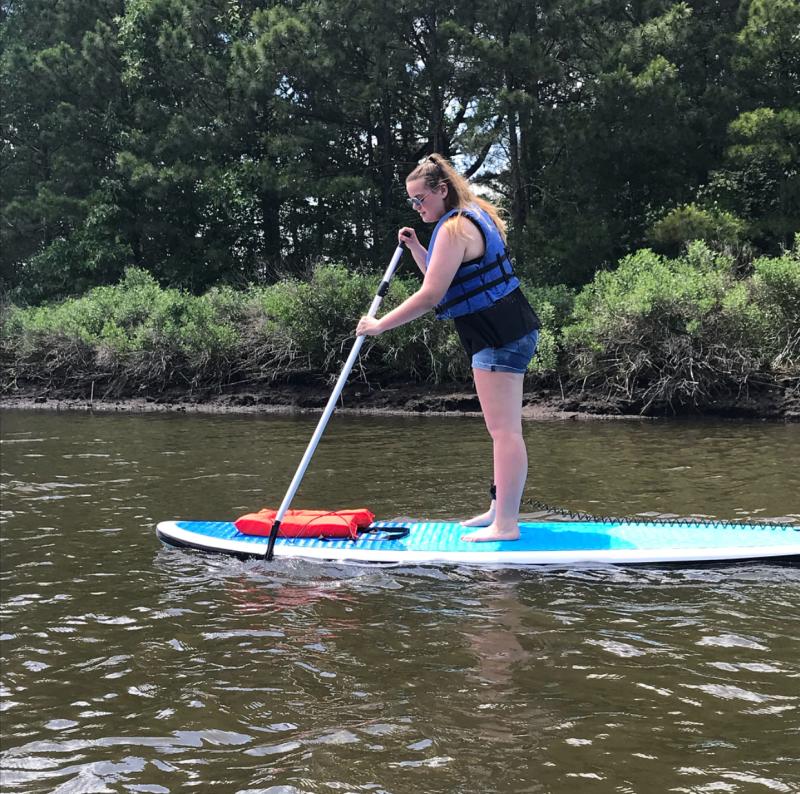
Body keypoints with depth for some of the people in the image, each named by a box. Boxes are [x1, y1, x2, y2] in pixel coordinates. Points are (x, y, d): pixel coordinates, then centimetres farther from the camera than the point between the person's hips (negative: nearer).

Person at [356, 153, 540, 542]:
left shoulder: (455, 228, -16)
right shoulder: (473, 217, 17)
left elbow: (431, 295, -20)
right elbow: (445, 277, 26)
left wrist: (379, 325, -13)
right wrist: (416, 248, 13)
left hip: (500, 336, -11)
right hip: (508, 331, 11)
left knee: (504, 429, -10)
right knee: (503, 428, 14)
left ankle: (505, 524, -8)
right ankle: (500, 511, 22)